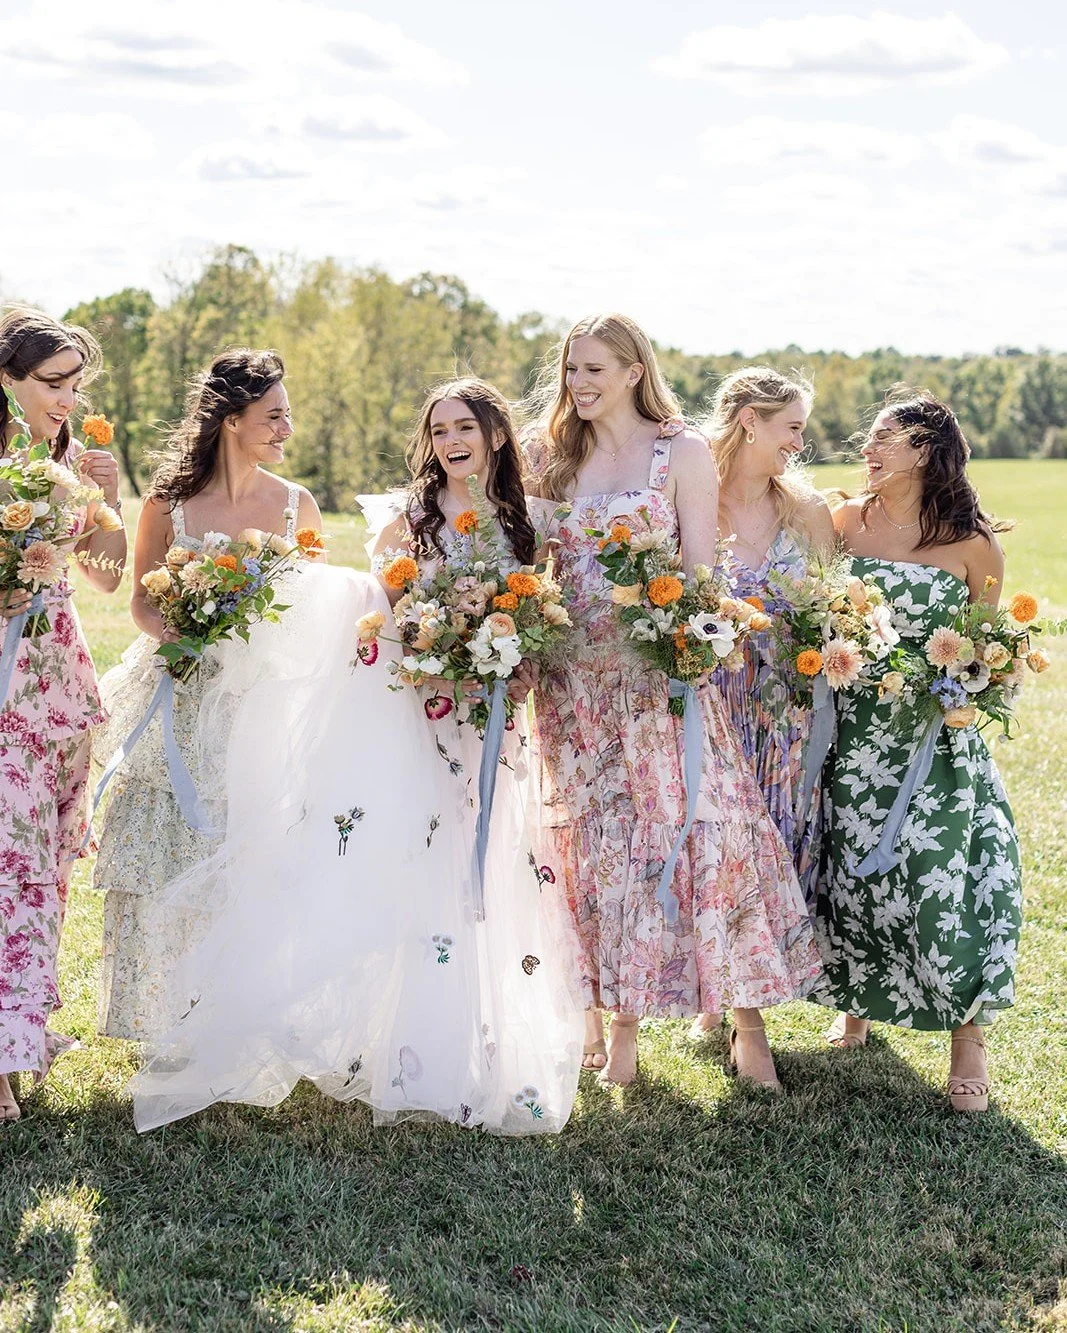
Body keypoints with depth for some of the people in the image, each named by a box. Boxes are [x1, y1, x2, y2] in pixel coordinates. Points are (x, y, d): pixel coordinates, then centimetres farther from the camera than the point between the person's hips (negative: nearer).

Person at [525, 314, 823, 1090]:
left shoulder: (682, 453, 0)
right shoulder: (554, 456, 11)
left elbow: (702, 574, -4)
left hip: (659, 676, -3)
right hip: (576, 681, 4)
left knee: (700, 827, -8)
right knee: (597, 843, 5)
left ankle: (747, 1025, 1)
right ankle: (619, 1025, 15)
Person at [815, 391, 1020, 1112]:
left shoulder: (973, 545, -4)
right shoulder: (846, 521, 3)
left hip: (936, 737, -3)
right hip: (853, 733, 3)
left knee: (941, 881, -6)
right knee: (850, 872, 7)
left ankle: (969, 1037, 10)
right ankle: (859, 1004, 31)